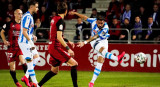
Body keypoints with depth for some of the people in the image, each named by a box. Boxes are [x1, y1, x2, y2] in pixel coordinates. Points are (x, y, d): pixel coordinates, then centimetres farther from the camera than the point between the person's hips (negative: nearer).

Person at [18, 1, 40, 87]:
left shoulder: (30, 16, 15)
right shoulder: (27, 17, -17)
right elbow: (24, 32, -22)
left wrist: (32, 36, 8)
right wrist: (31, 43, -22)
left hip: (28, 42, 10)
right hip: (24, 42, -10)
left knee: (36, 57, 10)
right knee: (30, 61, -8)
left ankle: (26, 77, 12)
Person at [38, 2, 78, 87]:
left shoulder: (54, 19, 13)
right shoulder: (60, 20, -14)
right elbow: (59, 37, -21)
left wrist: (68, 41, 30)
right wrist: (68, 48, -22)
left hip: (51, 47, 9)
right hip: (55, 47, -9)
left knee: (54, 70, 17)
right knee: (74, 64, -9)